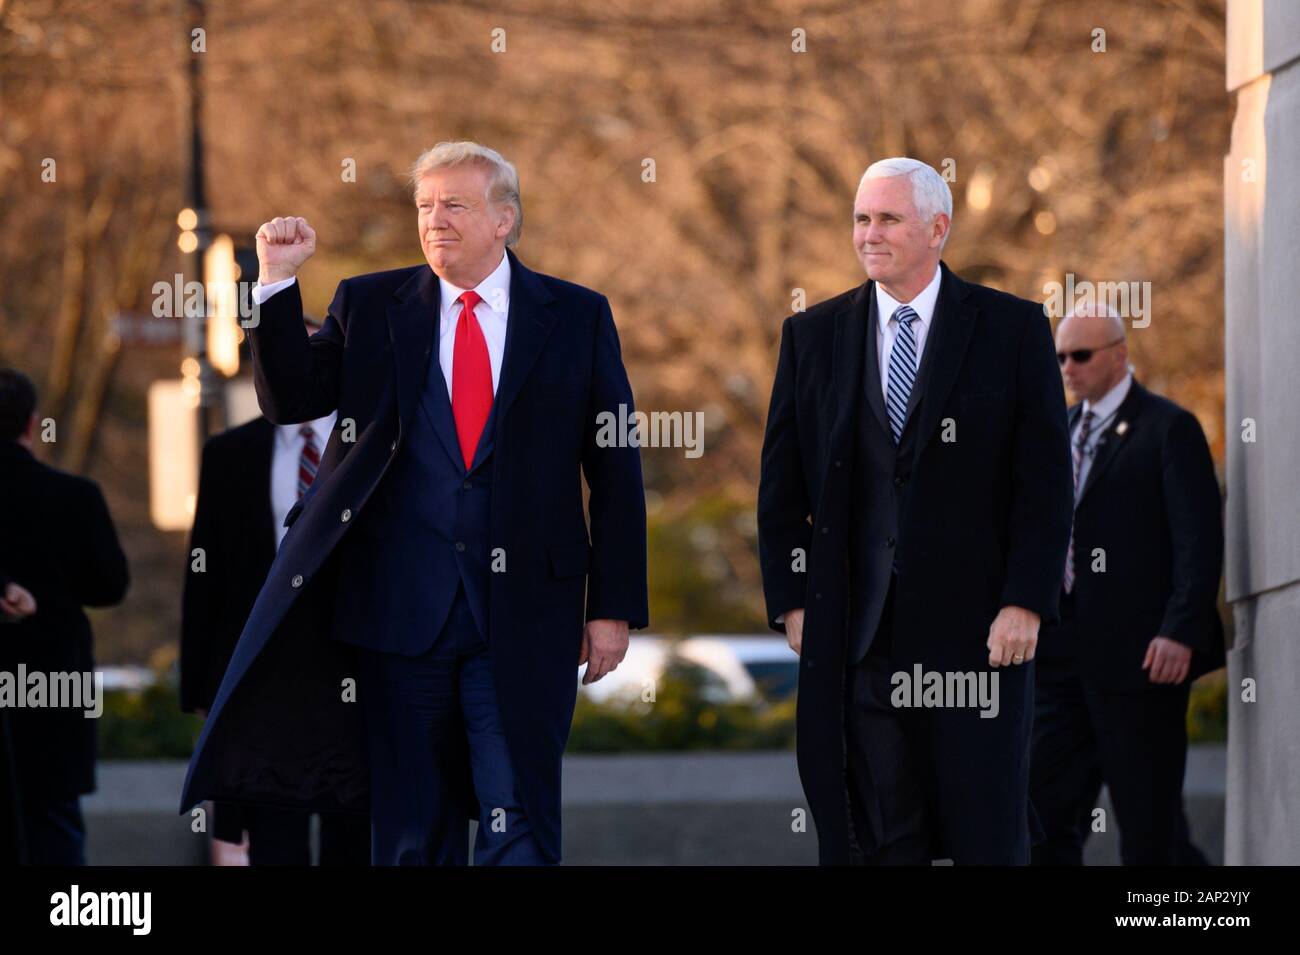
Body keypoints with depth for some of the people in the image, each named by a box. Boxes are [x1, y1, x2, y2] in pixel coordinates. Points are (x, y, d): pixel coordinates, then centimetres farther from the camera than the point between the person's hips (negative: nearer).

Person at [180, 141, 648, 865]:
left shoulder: (578, 316, 5)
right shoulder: (370, 305, 10)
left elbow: (616, 468, 5)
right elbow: (290, 399, 3)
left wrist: (614, 607, 0)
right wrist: (278, 283, -9)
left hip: (525, 611, -1)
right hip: (402, 609, 1)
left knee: (519, 830, -2)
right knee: (412, 831, 6)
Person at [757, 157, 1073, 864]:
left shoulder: (1012, 329, 3)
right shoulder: (811, 336, 10)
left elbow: (1045, 480, -1)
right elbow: (781, 486, 11)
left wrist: (1025, 601, -9)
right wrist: (791, 601, 2)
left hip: (977, 624, -2)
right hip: (856, 634, 2)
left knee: (987, 832, 1)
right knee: (878, 837, 0)